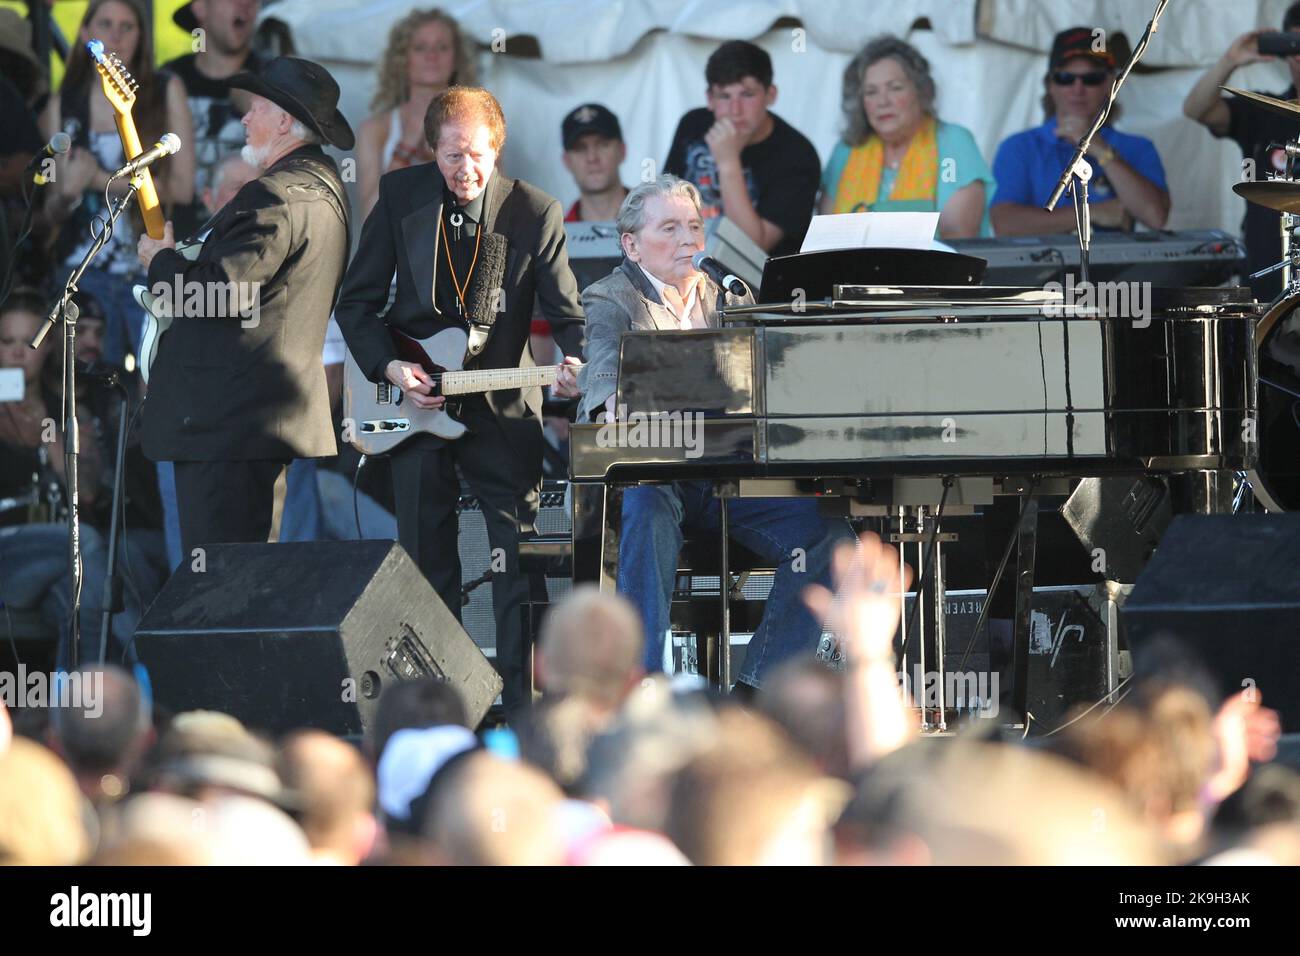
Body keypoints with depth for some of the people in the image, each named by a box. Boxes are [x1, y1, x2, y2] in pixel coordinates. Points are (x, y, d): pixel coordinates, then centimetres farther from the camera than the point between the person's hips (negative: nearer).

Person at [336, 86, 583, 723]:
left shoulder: (534, 212, -6)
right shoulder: (399, 197, -2)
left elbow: (566, 313, -4)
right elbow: (356, 303, 4)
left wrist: (575, 365, -24)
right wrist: (391, 368, -11)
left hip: (503, 406, -2)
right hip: (416, 398, 2)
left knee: (521, 558, -5)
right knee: (426, 560, 7)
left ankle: (524, 702, 0)